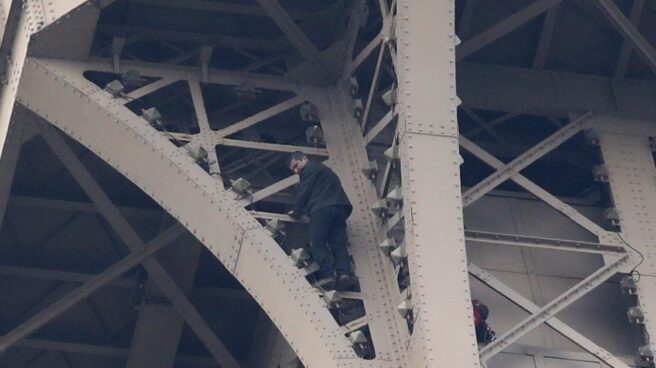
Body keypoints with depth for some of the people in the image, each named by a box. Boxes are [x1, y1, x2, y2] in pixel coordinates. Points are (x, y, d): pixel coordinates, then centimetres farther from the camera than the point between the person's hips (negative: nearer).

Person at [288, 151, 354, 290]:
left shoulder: (309, 169, 7)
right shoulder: (324, 170, 35)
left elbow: (304, 193, 1)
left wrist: (297, 212, 15)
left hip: (321, 210, -8)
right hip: (340, 209, 8)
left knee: (318, 245, -8)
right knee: (339, 244, -1)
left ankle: (328, 274, -23)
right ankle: (343, 272, -22)